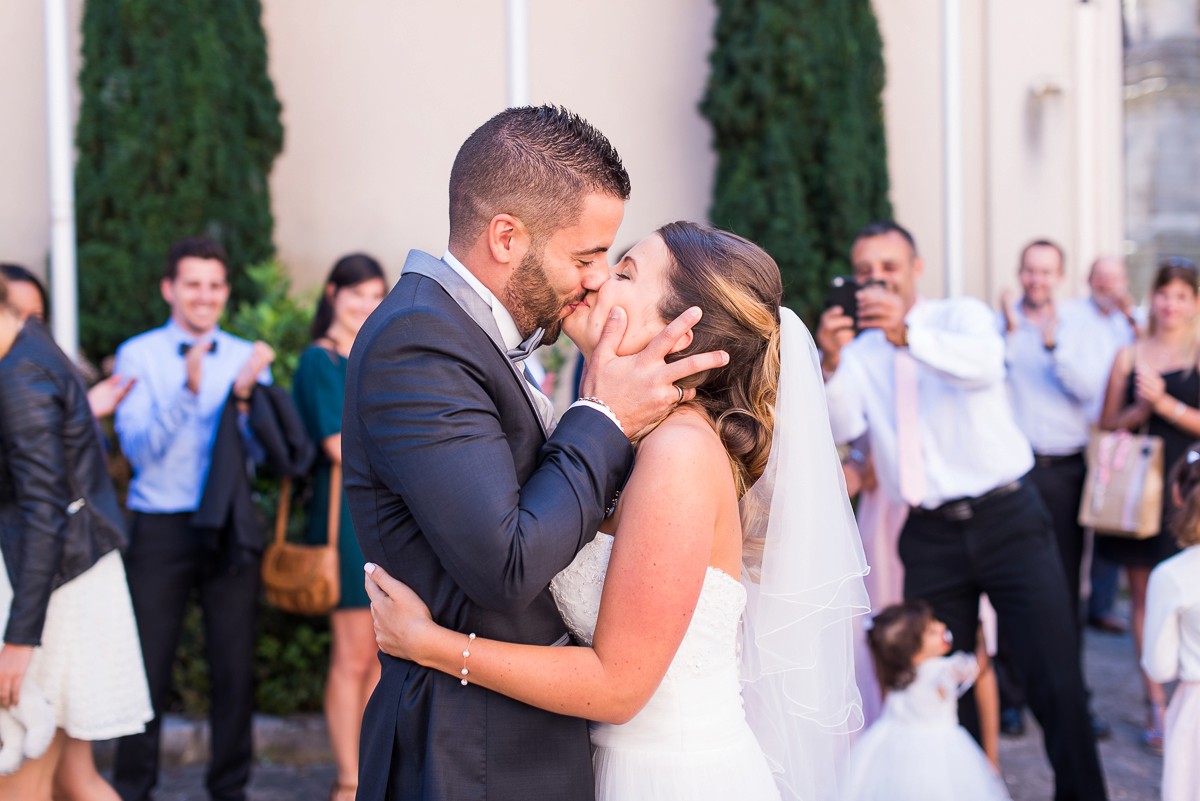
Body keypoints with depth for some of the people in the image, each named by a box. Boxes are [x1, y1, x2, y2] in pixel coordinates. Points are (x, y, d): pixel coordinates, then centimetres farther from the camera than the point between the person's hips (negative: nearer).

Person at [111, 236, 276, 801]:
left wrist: (243, 397, -19)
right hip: (160, 527, -2)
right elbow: (139, 449, -9)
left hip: (230, 528, 2)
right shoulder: (138, 356, 1)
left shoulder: (248, 358, 9)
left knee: (235, 665, 5)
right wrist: (188, 390, -22)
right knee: (148, 667, 1)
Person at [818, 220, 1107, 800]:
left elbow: (984, 361, -23)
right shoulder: (858, 349, 9)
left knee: (1055, 676, -4)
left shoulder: (962, 316, 1)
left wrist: (907, 334, -40)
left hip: (1007, 519, -2)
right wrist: (831, 363, -23)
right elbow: (842, 430, -5)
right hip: (930, 534, 3)